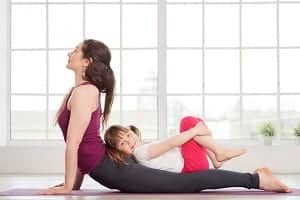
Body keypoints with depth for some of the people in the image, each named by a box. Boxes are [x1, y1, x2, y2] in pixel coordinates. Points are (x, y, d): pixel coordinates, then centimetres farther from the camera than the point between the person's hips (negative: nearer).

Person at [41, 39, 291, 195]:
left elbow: (73, 144, -17)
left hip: (114, 169, -9)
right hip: (112, 165, 9)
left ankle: (256, 179, -7)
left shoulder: (83, 92, -13)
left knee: (184, 183, -10)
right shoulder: (85, 90, 17)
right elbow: (80, 145, 21)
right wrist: (74, 183, 20)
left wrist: (68, 187, -13)